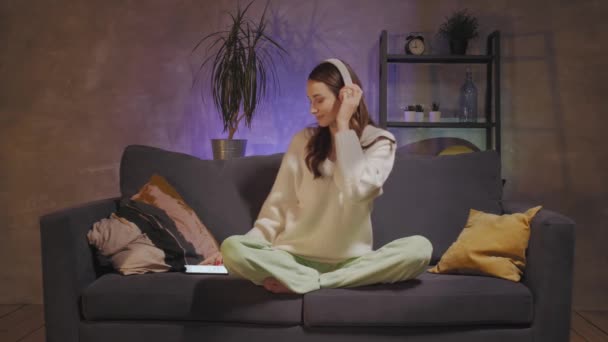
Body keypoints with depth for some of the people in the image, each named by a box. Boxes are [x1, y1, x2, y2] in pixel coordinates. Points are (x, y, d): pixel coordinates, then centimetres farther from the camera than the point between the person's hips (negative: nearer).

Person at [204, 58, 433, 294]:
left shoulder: (379, 142, 2)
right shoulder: (303, 141, 7)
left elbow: (357, 190, -17)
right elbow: (277, 206, 6)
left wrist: (343, 127, -10)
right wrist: (251, 244, -8)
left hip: (349, 261, 0)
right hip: (296, 258, 1)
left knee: (419, 248, -29)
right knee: (232, 248, -26)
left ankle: (307, 282, -25)